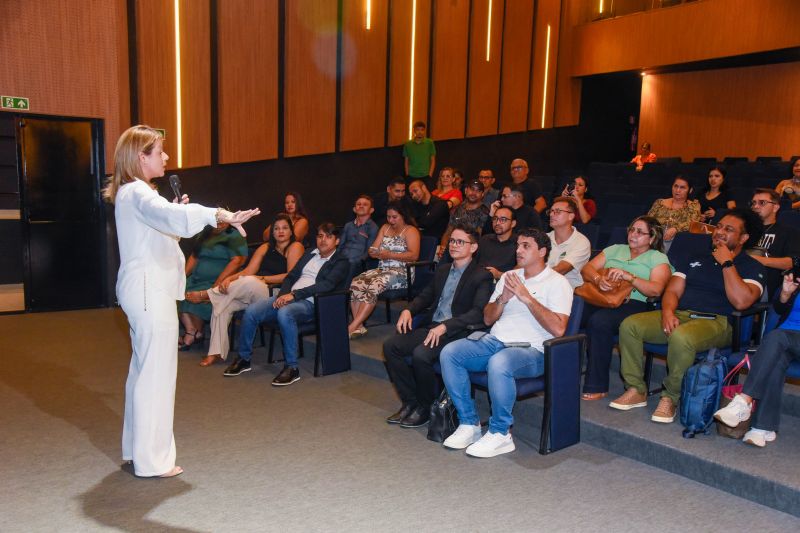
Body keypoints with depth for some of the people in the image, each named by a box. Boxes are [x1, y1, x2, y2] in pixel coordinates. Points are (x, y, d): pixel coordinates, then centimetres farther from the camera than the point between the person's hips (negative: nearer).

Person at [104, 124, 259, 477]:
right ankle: (152, 459, 6)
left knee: (143, 369, 18)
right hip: (151, 292, -11)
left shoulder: (131, 192, 17)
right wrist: (219, 215, -48)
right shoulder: (138, 193, -16)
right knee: (156, 372, -4)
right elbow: (173, 219, -37)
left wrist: (174, 212, 6)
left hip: (147, 290, 11)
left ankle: (137, 448, 30)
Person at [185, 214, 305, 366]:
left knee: (249, 282, -36)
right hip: (251, 291, 6)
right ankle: (216, 352, -15)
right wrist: (229, 278, -12)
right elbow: (247, 271, 8)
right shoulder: (265, 248, 19)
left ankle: (206, 295, -16)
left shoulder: (295, 247, 3)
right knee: (221, 304, -20)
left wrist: (262, 278, -10)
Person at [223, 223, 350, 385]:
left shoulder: (341, 262, 3)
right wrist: (282, 295, -3)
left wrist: (294, 294, -21)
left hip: (310, 303, -6)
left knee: (284, 313, -38)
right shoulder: (309, 254, 23)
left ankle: (292, 368, -28)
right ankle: (244, 359, 3)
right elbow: (291, 276, 19)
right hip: (288, 297, 6)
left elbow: (327, 284, -13)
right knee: (251, 311, -15)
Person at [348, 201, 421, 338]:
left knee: (373, 287, -32)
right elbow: (373, 249, 17)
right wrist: (375, 252, -9)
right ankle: (359, 326, -26)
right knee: (355, 283, -22)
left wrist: (390, 255, -18)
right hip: (381, 270, 6)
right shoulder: (385, 228, 21)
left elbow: (414, 255, -12)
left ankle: (351, 328, -35)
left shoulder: (411, 231, 2)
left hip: (401, 272, -6)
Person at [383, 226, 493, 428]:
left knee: (420, 354, -31)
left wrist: (445, 326, -26)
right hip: (430, 326, 8)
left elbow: (479, 313, -16)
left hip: (457, 333, -7)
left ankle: (424, 408, -7)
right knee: (390, 345, -11)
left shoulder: (481, 277, -4)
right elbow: (426, 296, 25)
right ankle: (410, 402, -1)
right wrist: (408, 310, 3)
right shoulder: (442, 269, 19)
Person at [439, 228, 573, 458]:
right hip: (494, 341, 7)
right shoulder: (509, 277, 20)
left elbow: (558, 329, -14)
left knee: (498, 363, -38)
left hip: (530, 350, -6)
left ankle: (499, 434, -18)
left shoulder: (557, 283, 0)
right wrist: (502, 299, -3)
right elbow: (487, 318, 18)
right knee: (449, 353, -16)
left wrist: (526, 297, -15)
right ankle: (469, 423, -7)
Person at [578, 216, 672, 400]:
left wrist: (628, 276, -13)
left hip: (632, 304, -4)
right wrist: (598, 279, -6)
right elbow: (586, 269, 16)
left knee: (599, 320, -36)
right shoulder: (615, 249, 28)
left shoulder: (658, 258, 15)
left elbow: (656, 289, -3)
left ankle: (597, 387, -25)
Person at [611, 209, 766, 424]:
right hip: (678, 315, 6)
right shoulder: (693, 258, 23)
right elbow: (673, 290, 13)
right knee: (629, 325, -19)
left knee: (681, 337, -39)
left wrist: (727, 263, -8)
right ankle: (636, 391, -10)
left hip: (716, 322, -5)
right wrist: (668, 312, -9)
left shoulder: (751, 267, 7)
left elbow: (742, 301, -13)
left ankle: (671, 398, -18)